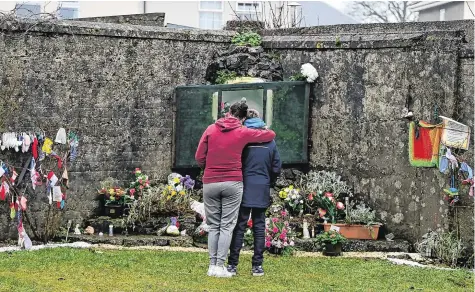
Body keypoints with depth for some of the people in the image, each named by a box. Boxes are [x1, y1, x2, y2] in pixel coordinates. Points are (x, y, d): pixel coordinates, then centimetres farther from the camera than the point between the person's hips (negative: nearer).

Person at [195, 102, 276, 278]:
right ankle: (220, 265, -5)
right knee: (227, 226, 1)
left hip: (210, 183, 2)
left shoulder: (211, 129, 4)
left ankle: (212, 265, 5)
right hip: (233, 183, -2)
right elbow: (271, 134, 13)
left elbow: (199, 157, 3)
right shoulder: (243, 133, 1)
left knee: (213, 226, 9)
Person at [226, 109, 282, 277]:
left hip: (244, 189, -2)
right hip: (262, 191, 2)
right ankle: (257, 265, 6)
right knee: (259, 227, 7)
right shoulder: (270, 142, 3)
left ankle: (232, 264, 0)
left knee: (239, 227, 2)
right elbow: (276, 168, 6)